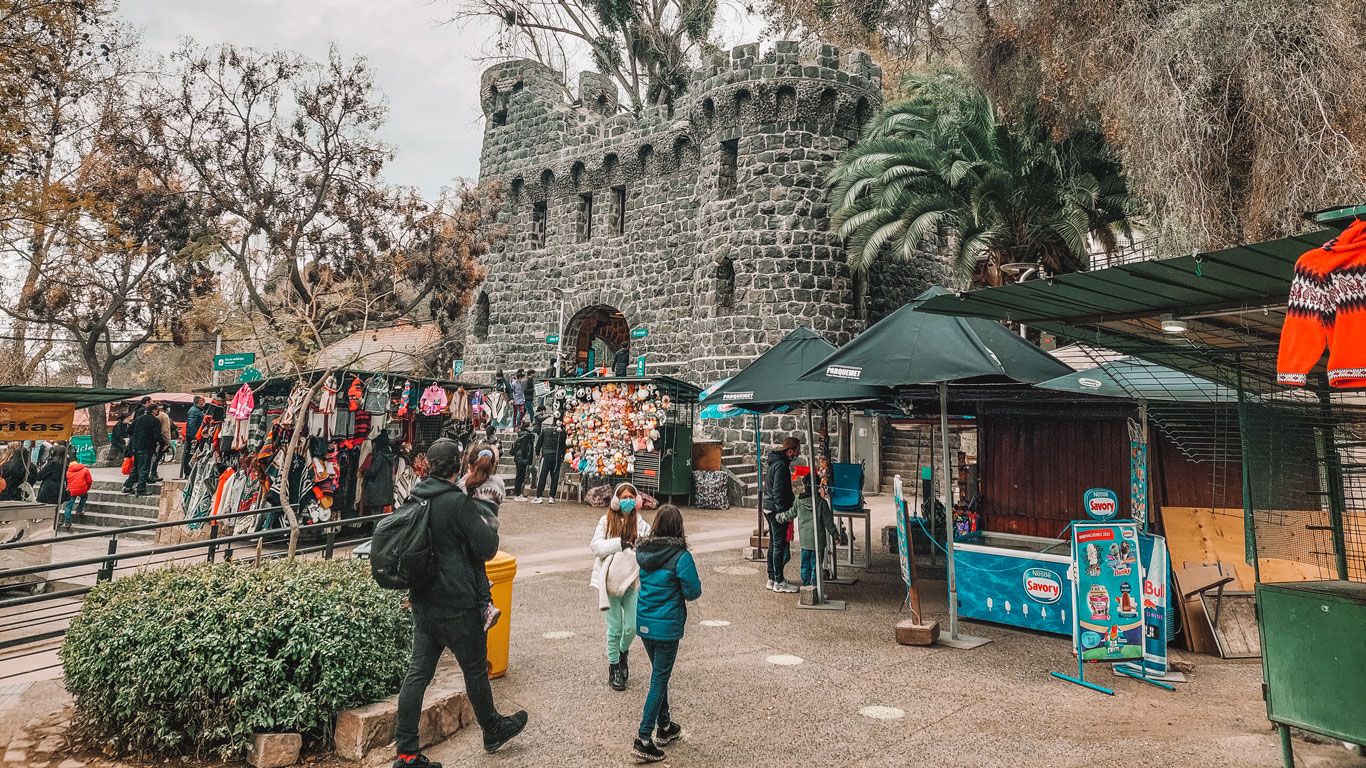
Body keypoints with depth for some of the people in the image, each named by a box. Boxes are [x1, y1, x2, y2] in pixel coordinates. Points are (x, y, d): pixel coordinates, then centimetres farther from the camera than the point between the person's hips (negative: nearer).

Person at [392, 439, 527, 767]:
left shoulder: (416, 499, 3)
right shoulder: (458, 502, -20)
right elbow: (487, 548, -17)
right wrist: (487, 521, -2)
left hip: (422, 602, 7)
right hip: (456, 605, -6)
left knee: (418, 673, 9)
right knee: (476, 669, 13)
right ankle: (493, 730, 32)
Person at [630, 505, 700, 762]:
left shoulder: (643, 551, -2)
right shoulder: (681, 556, -19)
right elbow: (693, 592, -12)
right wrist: (694, 584, 6)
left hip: (644, 622, 6)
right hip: (667, 625, -6)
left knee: (659, 674, 21)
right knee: (660, 678, 4)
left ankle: (664, 727, 34)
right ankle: (643, 739, 4)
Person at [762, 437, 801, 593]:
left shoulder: (774, 462, 14)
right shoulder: (781, 465, -18)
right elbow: (778, 491, -22)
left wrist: (792, 498, 24)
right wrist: (783, 512, -22)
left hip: (769, 508, 10)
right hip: (777, 510, -10)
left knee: (773, 544, 15)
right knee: (780, 545, -4)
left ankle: (772, 579, 22)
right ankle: (779, 582, 2)